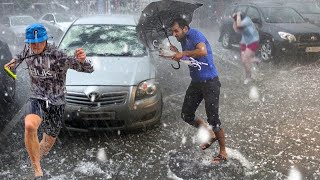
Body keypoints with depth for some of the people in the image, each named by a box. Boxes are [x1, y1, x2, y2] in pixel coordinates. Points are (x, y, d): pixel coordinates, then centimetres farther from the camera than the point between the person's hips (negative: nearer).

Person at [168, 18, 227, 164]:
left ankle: (223, 153, 8)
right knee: (186, 115, 9)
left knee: (213, 118, -7)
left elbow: (203, 51, -32)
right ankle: (211, 135, 28)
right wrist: (176, 53, 1)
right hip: (196, 82, 9)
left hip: (210, 81, -9)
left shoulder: (195, 34, -14)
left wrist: (183, 53, -23)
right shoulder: (183, 40, 12)